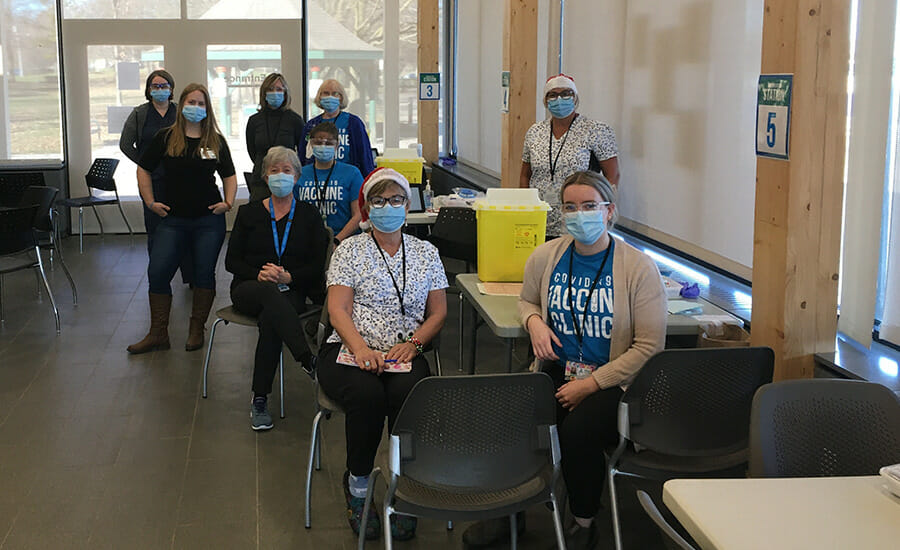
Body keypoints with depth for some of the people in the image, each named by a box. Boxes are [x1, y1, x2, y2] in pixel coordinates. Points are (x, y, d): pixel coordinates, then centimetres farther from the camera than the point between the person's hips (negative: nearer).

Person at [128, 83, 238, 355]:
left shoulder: (216, 141, 6)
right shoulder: (166, 137, 2)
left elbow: (229, 176, 15)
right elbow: (143, 169, 9)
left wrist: (228, 203, 1)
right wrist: (150, 202, 2)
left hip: (209, 220, 0)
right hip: (173, 219, 0)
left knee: (204, 274, 3)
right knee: (157, 273, -7)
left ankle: (196, 331, 17)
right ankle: (158, 334, 4)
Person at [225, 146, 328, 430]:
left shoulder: (309, 215, 11)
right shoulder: (249, 213, 13)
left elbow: (317, 266, 4)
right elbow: (232, 261, 7)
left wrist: (288, 276, -15)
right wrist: (259, 274, -13)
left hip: (292, 292, 0)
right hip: (249, 289, 0)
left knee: (270, 320, -35)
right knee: (271, 293, -38)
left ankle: (260, 401, -31)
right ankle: (308, 360, -53)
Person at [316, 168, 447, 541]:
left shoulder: (426, 253, 15)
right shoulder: (349, 250, 8)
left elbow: (438, 313, 12)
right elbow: (338, 310, -3)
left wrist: (412, 343, -8)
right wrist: (361, 349, -21)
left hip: (404, 354, 1)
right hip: (351, 350, -1)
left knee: (409, 394, -33)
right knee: (368, 395, -34)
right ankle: (357, 484, -10)